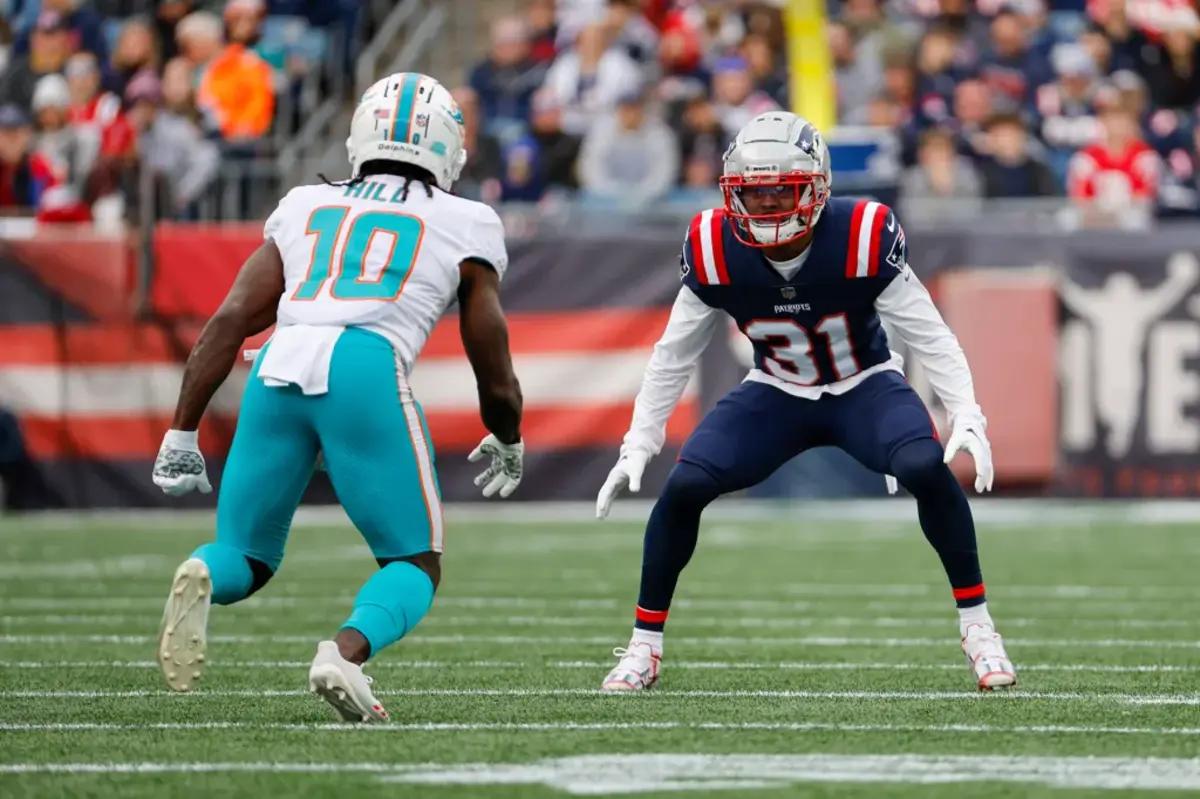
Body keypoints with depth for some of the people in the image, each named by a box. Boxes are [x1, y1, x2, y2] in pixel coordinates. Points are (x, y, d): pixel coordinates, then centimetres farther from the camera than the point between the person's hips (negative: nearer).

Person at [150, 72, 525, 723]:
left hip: (279, 369, 3)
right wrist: (507, 445, 45)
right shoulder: (466, 226, 21)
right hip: (369, 370, -3)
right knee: (415, 565, 14)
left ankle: (200, 577, -19)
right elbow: (495, 382, 24)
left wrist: (181, 434, 16)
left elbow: (231, 319, 14)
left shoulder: (306, 207, 27)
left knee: (246, 556, 18)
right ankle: (346, 652, -18)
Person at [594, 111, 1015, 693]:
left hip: (865, 388, -2)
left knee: (928, 470, -30)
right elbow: (673, 356, -5)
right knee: (683, 487, -18)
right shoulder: (714, 250, -18)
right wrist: (638, 445, -6)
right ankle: (644, 646, -2)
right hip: (775, 396, 2)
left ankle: (977, 629, -14)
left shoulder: (864, 237, -26)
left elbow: (929, 336, -19)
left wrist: (967, 419, -29)